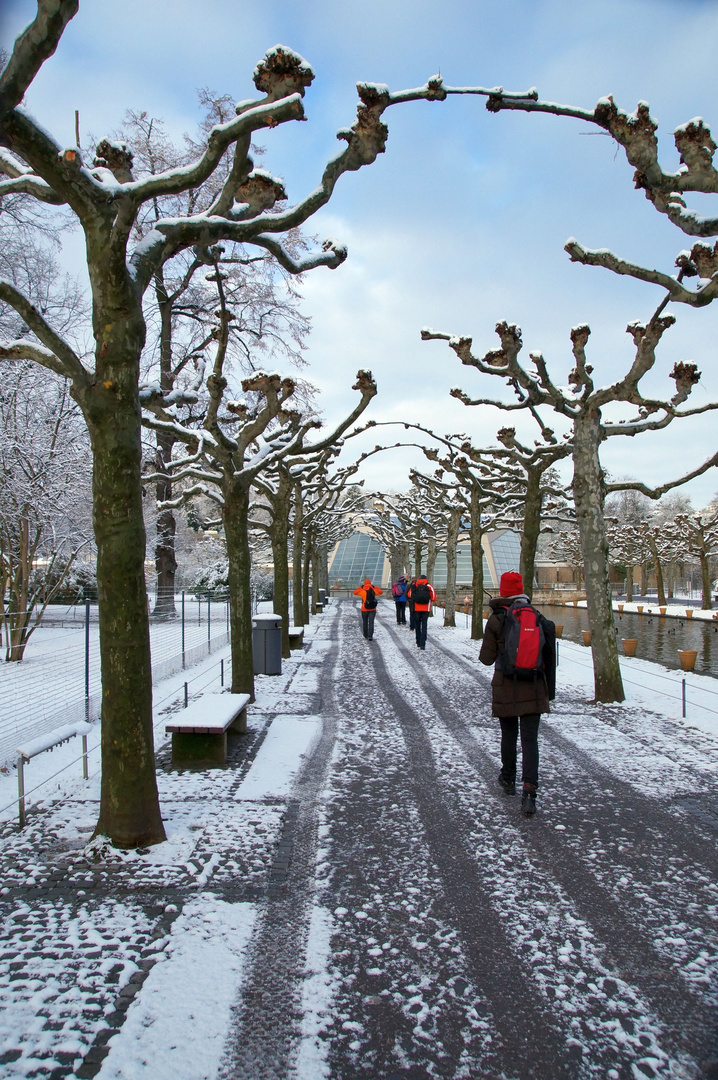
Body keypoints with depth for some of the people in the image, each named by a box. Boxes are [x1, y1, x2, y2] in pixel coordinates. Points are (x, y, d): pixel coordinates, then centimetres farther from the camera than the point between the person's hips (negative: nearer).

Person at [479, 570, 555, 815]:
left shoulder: (496, 619, -7)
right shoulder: (539, 618, 3)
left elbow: (487, 658, -4)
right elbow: (549, 658, 6)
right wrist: (549, 691, 15)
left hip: (506, 687, -2)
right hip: (534, 689, 2)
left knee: (508, 735, 16)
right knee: (530, 739, 1)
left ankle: (508, 780, 32)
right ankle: (529, 790, -11)